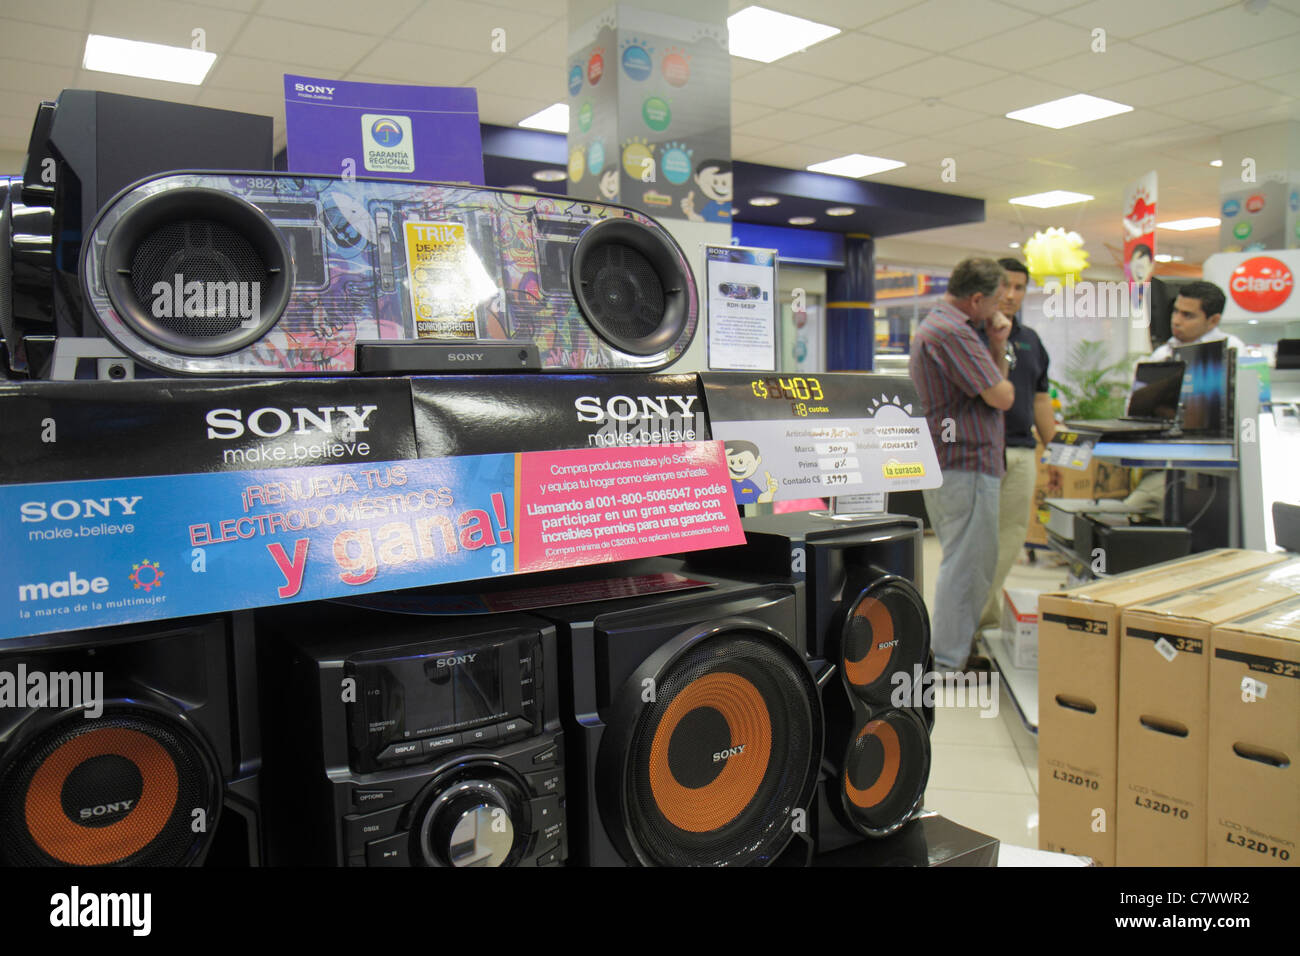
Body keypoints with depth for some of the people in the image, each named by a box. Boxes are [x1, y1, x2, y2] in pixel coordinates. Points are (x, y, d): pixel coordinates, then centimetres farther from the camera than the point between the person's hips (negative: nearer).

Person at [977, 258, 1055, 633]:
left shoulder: (1030, 340, 18)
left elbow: (1040, 399, 21)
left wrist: (1055, 449, 17)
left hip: (1022, 452, 7)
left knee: (1011, 536, 7)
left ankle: (986, 613, 17)